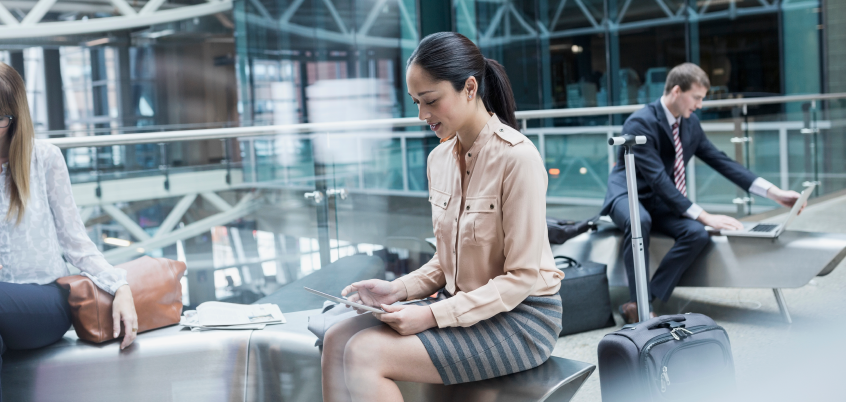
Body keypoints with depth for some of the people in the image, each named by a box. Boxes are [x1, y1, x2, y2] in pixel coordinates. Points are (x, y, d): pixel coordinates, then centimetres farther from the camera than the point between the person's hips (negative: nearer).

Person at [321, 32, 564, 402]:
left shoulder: (516, 157, -17)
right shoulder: (439, 159, 7)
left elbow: (522, 277, -17)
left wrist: (433, 315, -22)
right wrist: (398, 289, -4)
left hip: (520, 318, -7)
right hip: (459, 303, 7)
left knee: (365, 354, -22)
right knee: (337, 339, -11)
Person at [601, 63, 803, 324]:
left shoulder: (691, 123, 7)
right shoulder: (640, 123, -18)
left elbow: (722, 162, 8)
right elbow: (657, 178, -25)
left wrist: (774, 192, -2)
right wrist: (703, 216, -30)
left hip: (662, 203, 7)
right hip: (628, 196, -6)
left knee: (697, 233, -24)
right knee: (639, 221, -41)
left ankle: (642, 302, -25)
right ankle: (639, 306, -31)